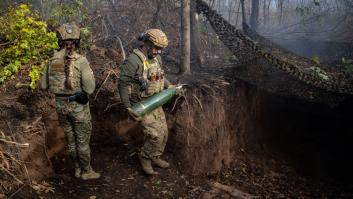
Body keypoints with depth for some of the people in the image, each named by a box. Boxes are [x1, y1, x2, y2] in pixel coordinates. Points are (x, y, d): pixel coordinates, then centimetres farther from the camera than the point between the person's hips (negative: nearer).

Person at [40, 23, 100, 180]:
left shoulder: (52, 60, -4)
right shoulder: (81, 61, -19)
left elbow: (44, 85, 4)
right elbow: (90, 89, -21)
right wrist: (90, 77, -1)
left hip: (61, 105, 5)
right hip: (79, 106, -4)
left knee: (70, 138, 20)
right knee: (83, 140, 12)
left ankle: (77, 169, 34)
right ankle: (86, 171, 26)